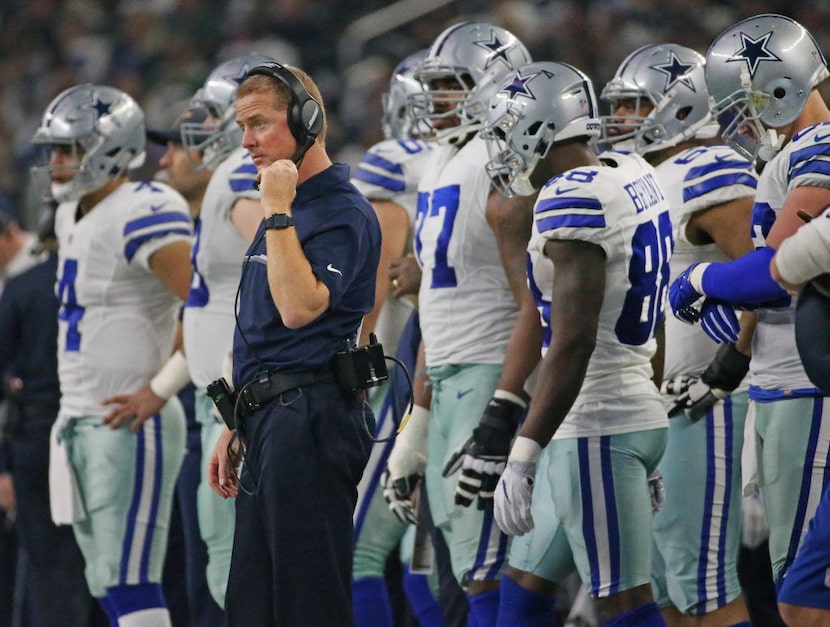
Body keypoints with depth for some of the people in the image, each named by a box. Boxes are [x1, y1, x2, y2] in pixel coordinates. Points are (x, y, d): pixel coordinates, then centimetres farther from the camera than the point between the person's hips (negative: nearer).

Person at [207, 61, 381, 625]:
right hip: (270, 419, 10)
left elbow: (298, 307, -25)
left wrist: (278, 212, -19)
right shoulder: (288, 211, 21)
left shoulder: (342, 213, -10)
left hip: (312, 416, -10)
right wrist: (237, 430, 24)